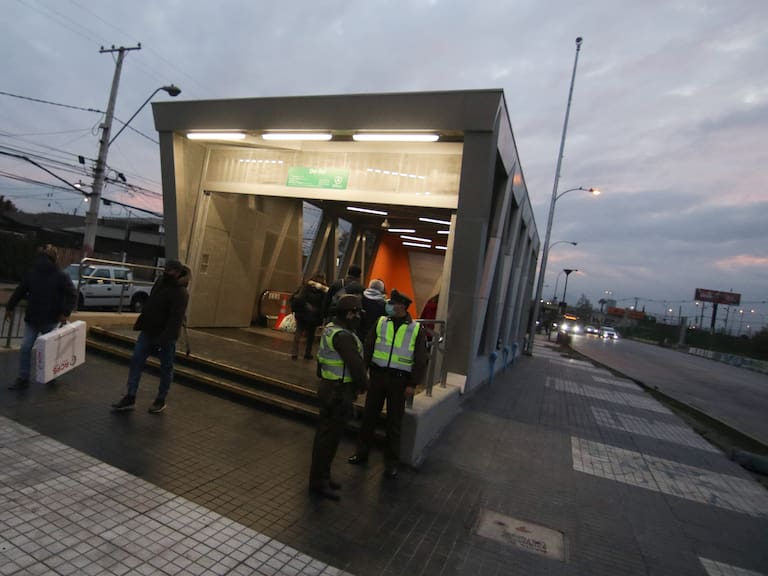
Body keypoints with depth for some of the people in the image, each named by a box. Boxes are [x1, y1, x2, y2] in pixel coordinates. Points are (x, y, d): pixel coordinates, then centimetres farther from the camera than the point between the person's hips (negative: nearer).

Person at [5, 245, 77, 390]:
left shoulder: (60, 276, -11)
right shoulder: (31, 273, 2)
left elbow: (72, 295, -12)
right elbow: (19, 291, 13)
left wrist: (66, 312, -19)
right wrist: (9, 307, 13)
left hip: (51, 320, -3)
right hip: (32, 319, 4)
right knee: (25, 348, 0)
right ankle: (23, 379, 10)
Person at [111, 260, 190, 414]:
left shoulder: (180, 293, -21)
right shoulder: (160, 281, 6)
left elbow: (175, 319, -28)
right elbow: (149, 306, 17)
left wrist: (164, 338, -33)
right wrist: (140, 324, 17)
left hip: (166, 336, -8)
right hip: (148, 331, 8)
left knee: (166, 368, 6)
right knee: (136, 361, 5)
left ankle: (161, 400, 20)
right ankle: (130, 397, 12)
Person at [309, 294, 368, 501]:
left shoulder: (330, 328, 8)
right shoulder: (343, 336, -23)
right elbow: (356, 365, -25)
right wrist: (363, 385, -7)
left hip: (328, 386, 10)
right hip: (339, 392, -10)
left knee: (325, 433, 19)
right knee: (329, 437, 2)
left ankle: (321, 476, 33)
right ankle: (318, 483, 14)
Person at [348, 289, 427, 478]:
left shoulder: (416, 329, -4)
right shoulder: (380, 322, 1)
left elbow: (420, 360, -2)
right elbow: (368, 347, 3)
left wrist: (413, 384, -6)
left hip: (399, 379, -2)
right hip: (378, 375, 2)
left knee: (394, 423, 8)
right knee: (369, 416, 12)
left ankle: (391, 462, 23)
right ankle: (361, 453, 30)